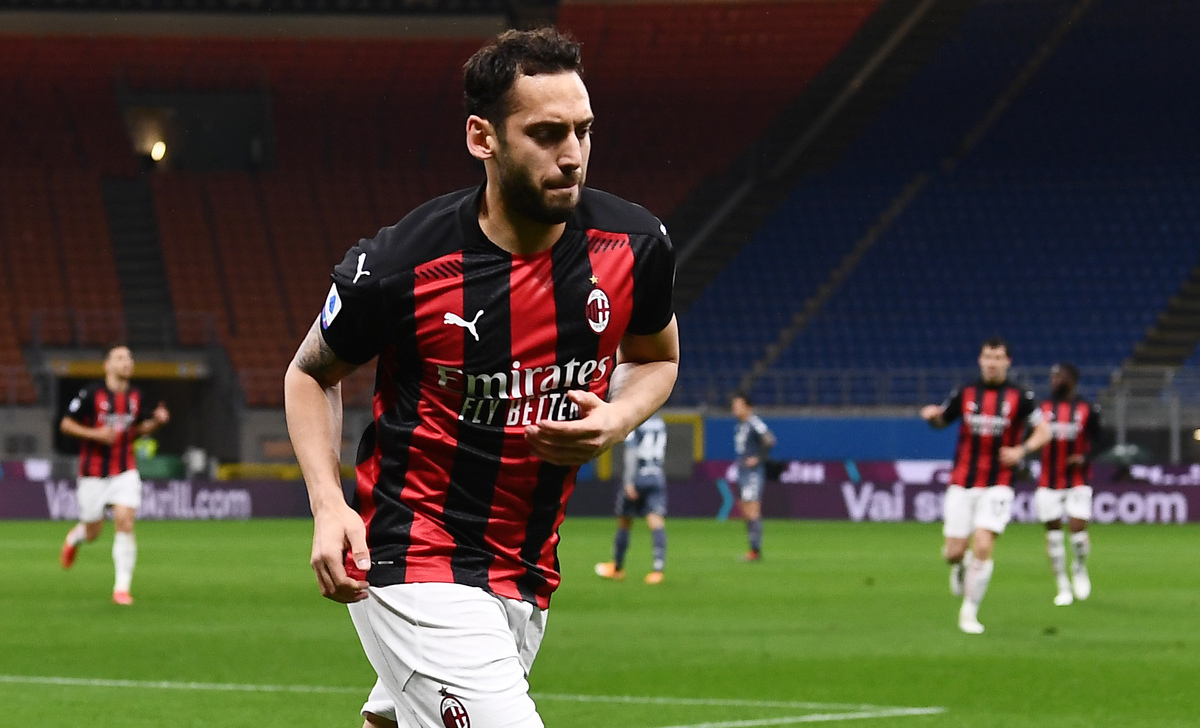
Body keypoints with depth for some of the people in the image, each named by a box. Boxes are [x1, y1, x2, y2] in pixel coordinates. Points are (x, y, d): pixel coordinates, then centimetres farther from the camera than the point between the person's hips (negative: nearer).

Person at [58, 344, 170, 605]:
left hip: (125, 471, 3)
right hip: (94, 474, -3)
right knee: (93, 532, 6)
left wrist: (155, 421, -1)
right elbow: (66, 424, -5)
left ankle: (122, 588, -10)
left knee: (125, 523, -14)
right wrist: (94, 434, -19)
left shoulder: (135, 396, 5)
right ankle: (74, 538, 45)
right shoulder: (91, 394, -10)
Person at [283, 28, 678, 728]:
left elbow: (655, 357, 17)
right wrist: (328, 504, -13)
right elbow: (312, 372, 3)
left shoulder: (634, 245, -5)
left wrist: (615, 420, -7)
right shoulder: (402, 264, -16)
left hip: (526, 571, 6)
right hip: (411, 561, -6)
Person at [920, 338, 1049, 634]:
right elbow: (940, 421, 17)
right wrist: (931, 415, -7)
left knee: (983, 546, -16)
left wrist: (1022, 450, -15)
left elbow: (1044, 431, 3)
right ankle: (961, 565, 38)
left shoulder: (1019, 397, -1)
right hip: (962, 484, 2)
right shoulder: (965, 394, 5)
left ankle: (969, 612, -1)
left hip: (997, 485, -2)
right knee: (953, 552, -2)